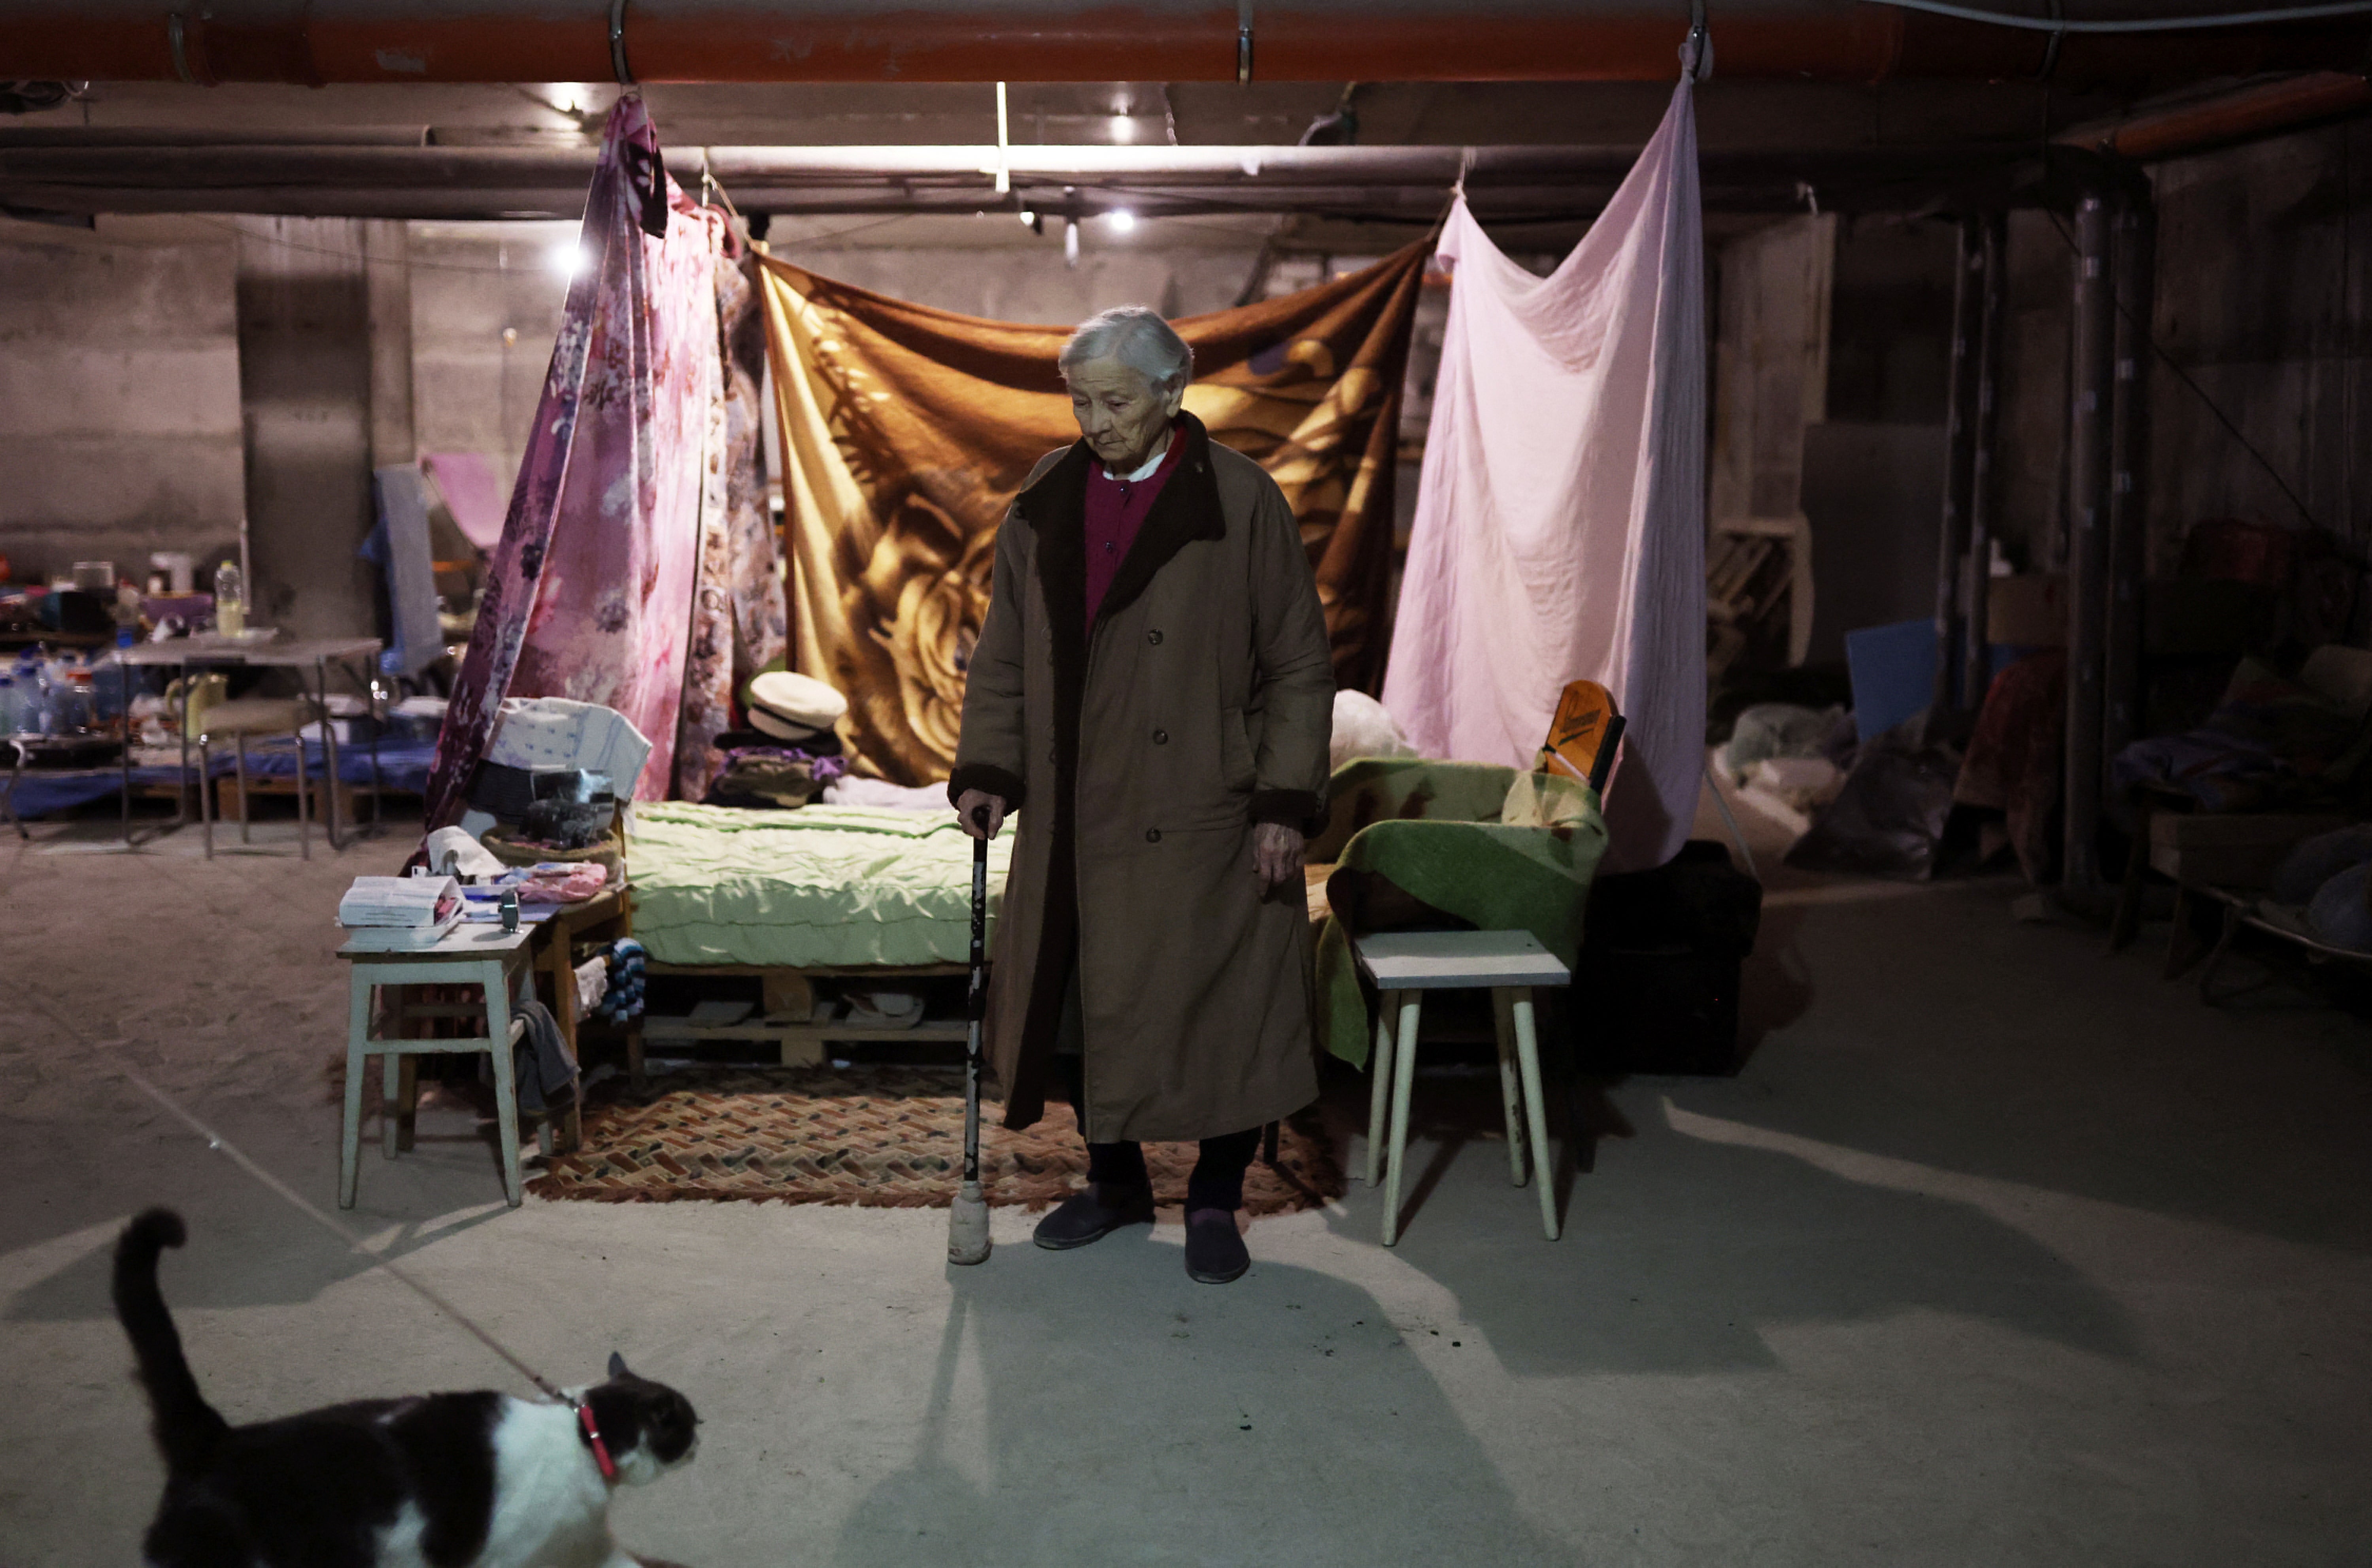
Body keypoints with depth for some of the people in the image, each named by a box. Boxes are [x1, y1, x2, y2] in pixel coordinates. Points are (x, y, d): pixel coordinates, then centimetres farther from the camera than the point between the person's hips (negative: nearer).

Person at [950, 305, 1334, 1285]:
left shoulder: (1241, 503, -7)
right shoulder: (1044, 504, 6)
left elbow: (1299, 664, -5)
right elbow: (1002, 657, 12)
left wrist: (1284, 802, -10)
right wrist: (987, 771, 1)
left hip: (1203, 817, -4)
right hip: (1076, 817, 4)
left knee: (1217, 1004, 2)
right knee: (1077, 1000, 10)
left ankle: (1215, 1201, 22)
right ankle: (1115, 1180, 31)